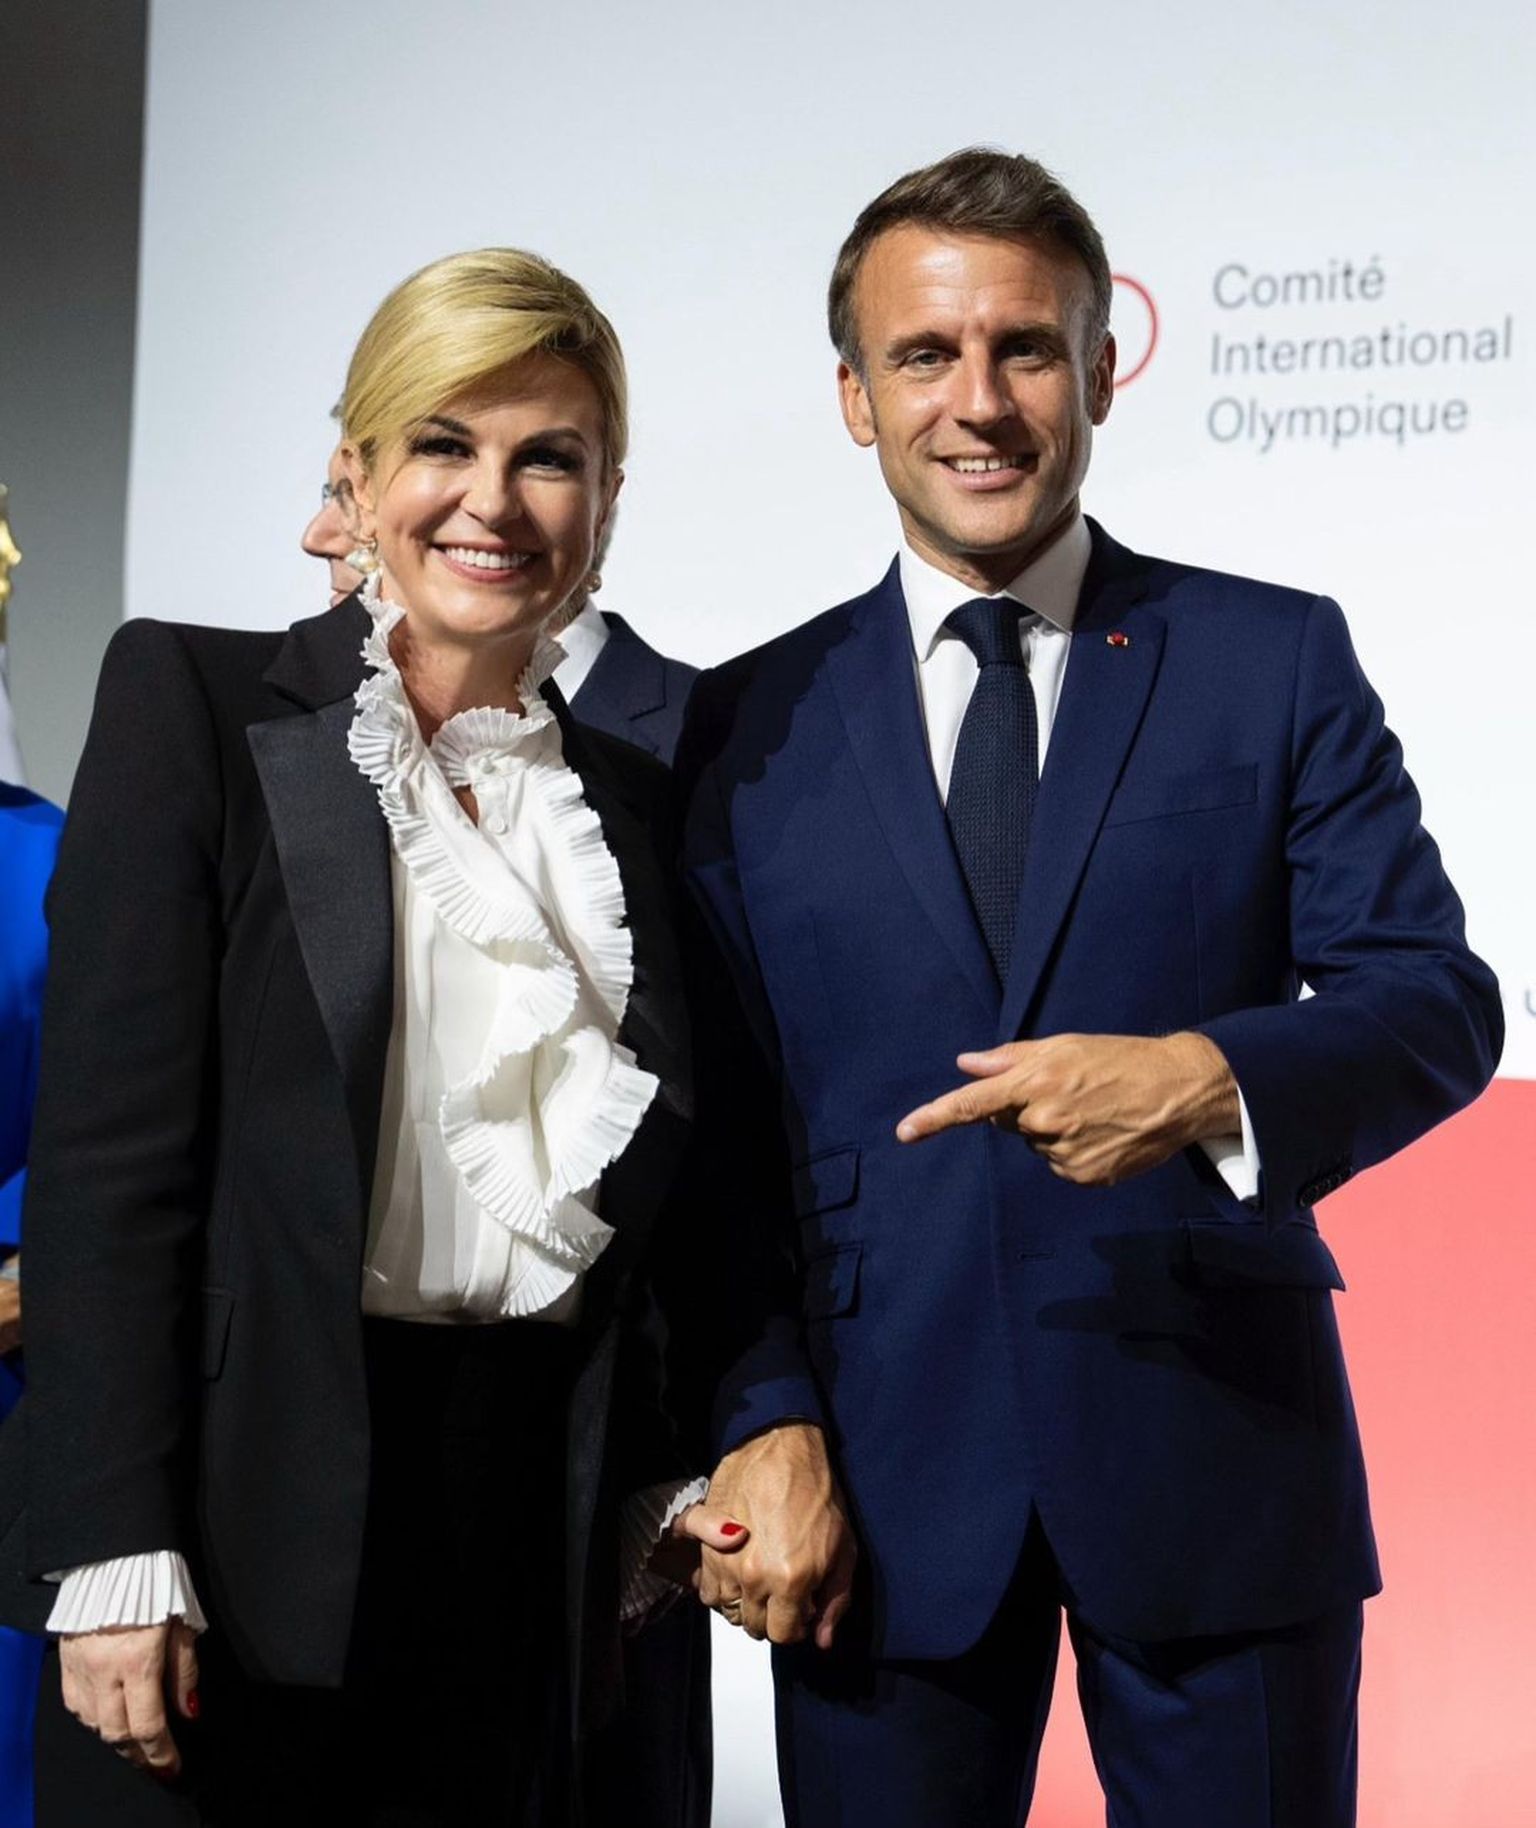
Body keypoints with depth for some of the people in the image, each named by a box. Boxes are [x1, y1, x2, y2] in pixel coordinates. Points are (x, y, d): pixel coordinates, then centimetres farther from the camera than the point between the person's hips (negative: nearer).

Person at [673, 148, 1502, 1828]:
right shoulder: (754, 724, 7)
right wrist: (764, 1422, -5)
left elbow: (1437, 1005, -2)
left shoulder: (1279, 663, 3)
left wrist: (1206, 1076, -22)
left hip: (1217, 1455, 0)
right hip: (883, 1480, 1)